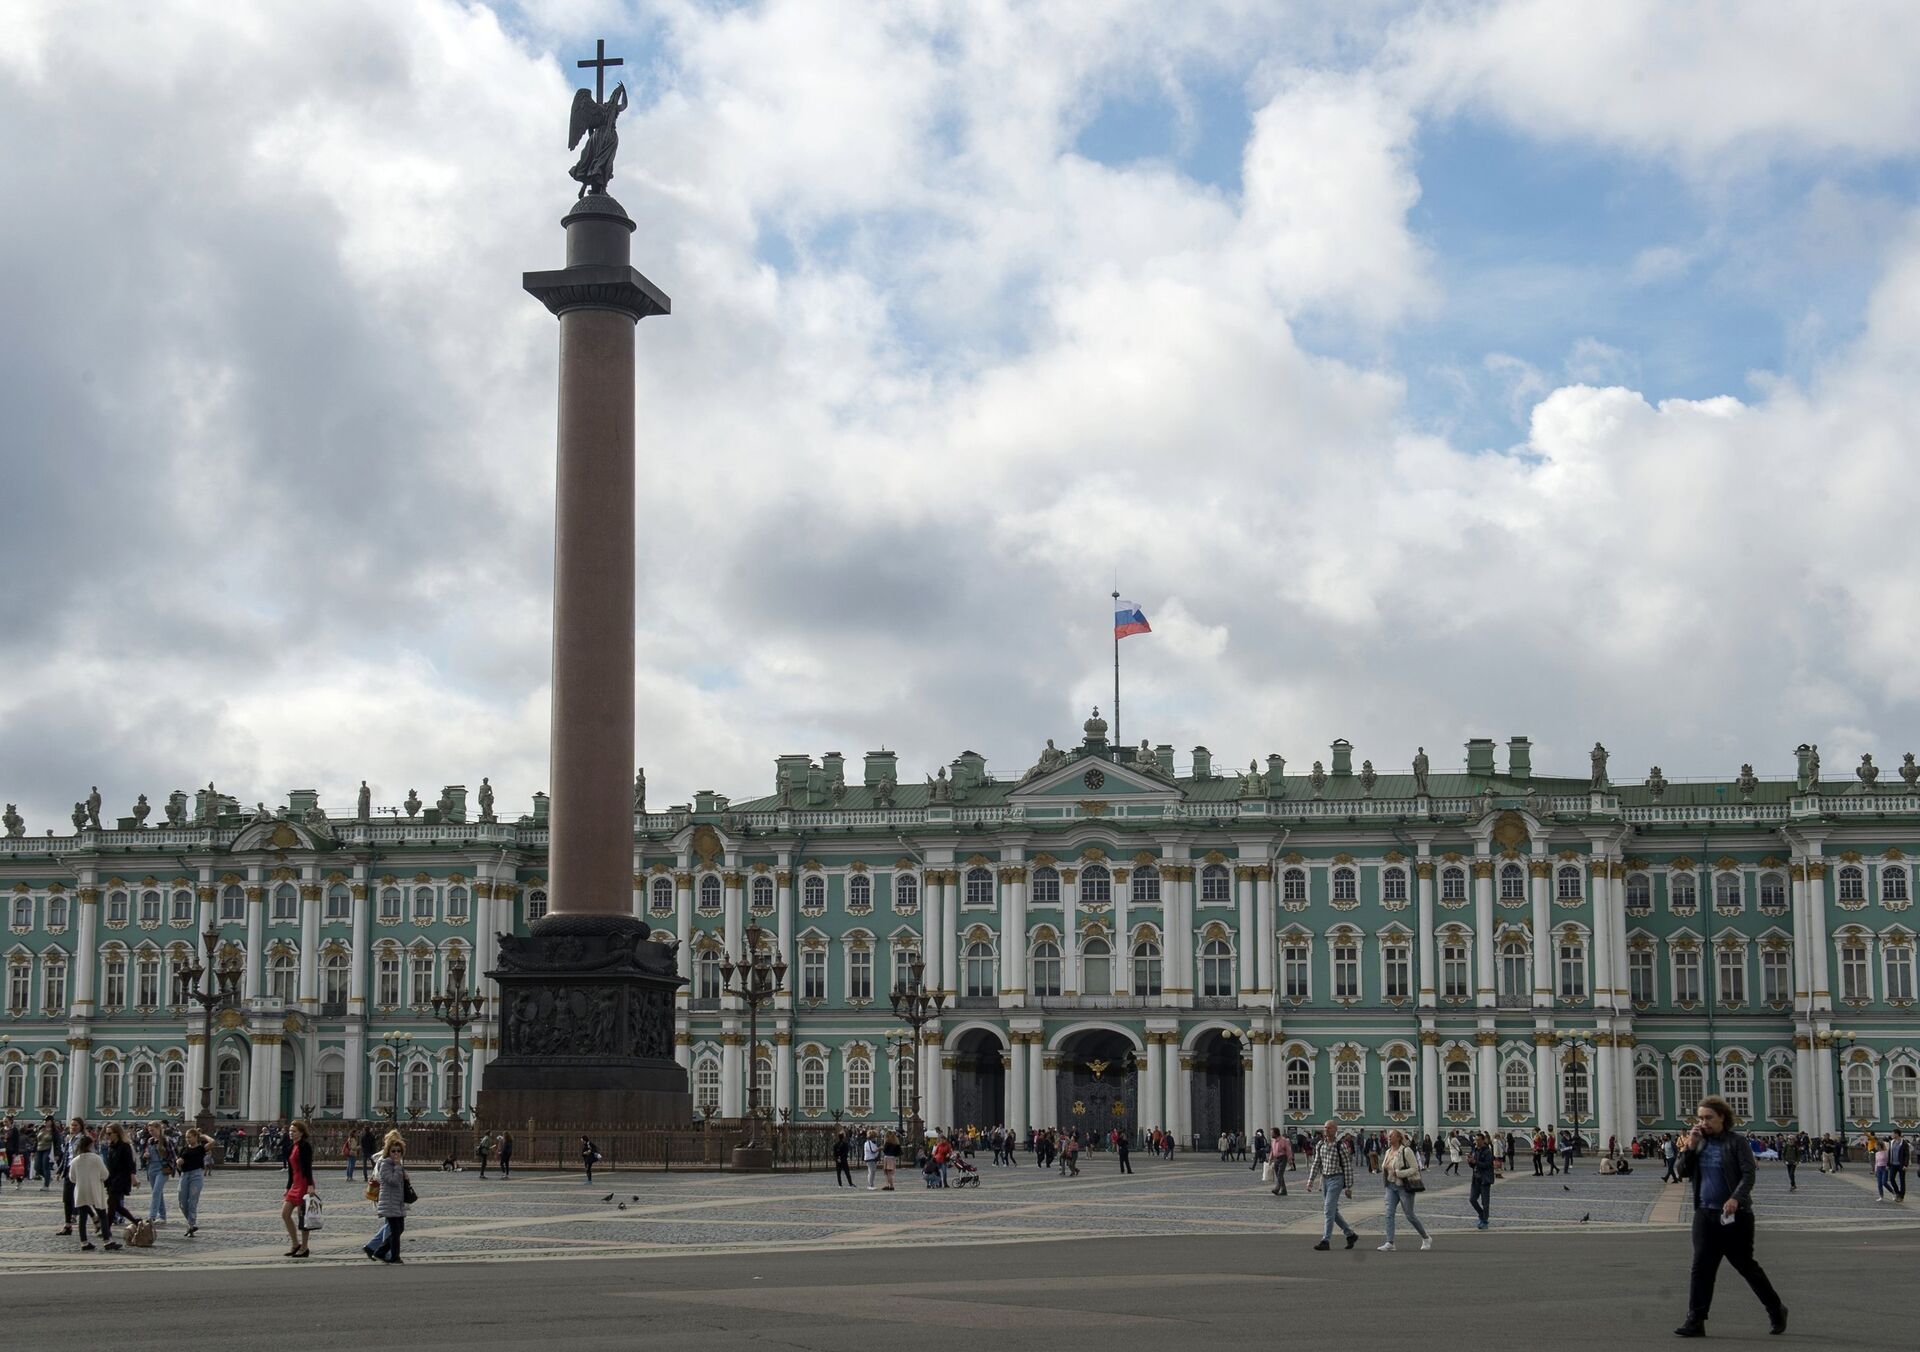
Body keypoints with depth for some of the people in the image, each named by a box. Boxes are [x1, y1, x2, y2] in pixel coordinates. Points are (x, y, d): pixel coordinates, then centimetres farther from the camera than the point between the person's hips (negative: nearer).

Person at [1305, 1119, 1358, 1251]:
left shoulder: (1340, 1146, -10)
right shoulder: (1320, 1145, 6)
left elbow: (1348, 1167, -8)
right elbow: (1316, 1164, 13)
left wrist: (1348, 1187, -9)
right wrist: (1310, 1181, 7)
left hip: (1336, 1179, -7)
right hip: (1324, 1179, 7)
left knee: (1329, 1210, -11)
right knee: (1333, 1211, 12)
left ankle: (1326, 1241, -9)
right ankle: (1350, 1235, 26)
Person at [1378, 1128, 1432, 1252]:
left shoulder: (1406, 1151, -13)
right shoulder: (1388, 1152, 10)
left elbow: (1415, 1168, -15)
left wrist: (1398, 1173, -23)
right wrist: (1384, 1171, 0)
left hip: (1404, 1186, -7)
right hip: (1391, 1186, 7)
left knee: (1410, 1216, 1)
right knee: (1389, 1214, -5)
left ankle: (1426, 1238, 20)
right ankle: (1389, 1243, -6)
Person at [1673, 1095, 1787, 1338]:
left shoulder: (1737, 1142, -7)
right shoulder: (1700, 1142, 9)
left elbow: (1749, 1174, -14)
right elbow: (1683, 1172, 8)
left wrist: (1736, 1198, -29)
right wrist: (1690, 1147, -6)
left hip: (1734, 1216, -5)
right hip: (1705, 1215, 5)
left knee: (1746, 1265, 6)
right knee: (1701, 1267, -3)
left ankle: (1776, 1311, 25)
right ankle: (1695, 1321, -4)